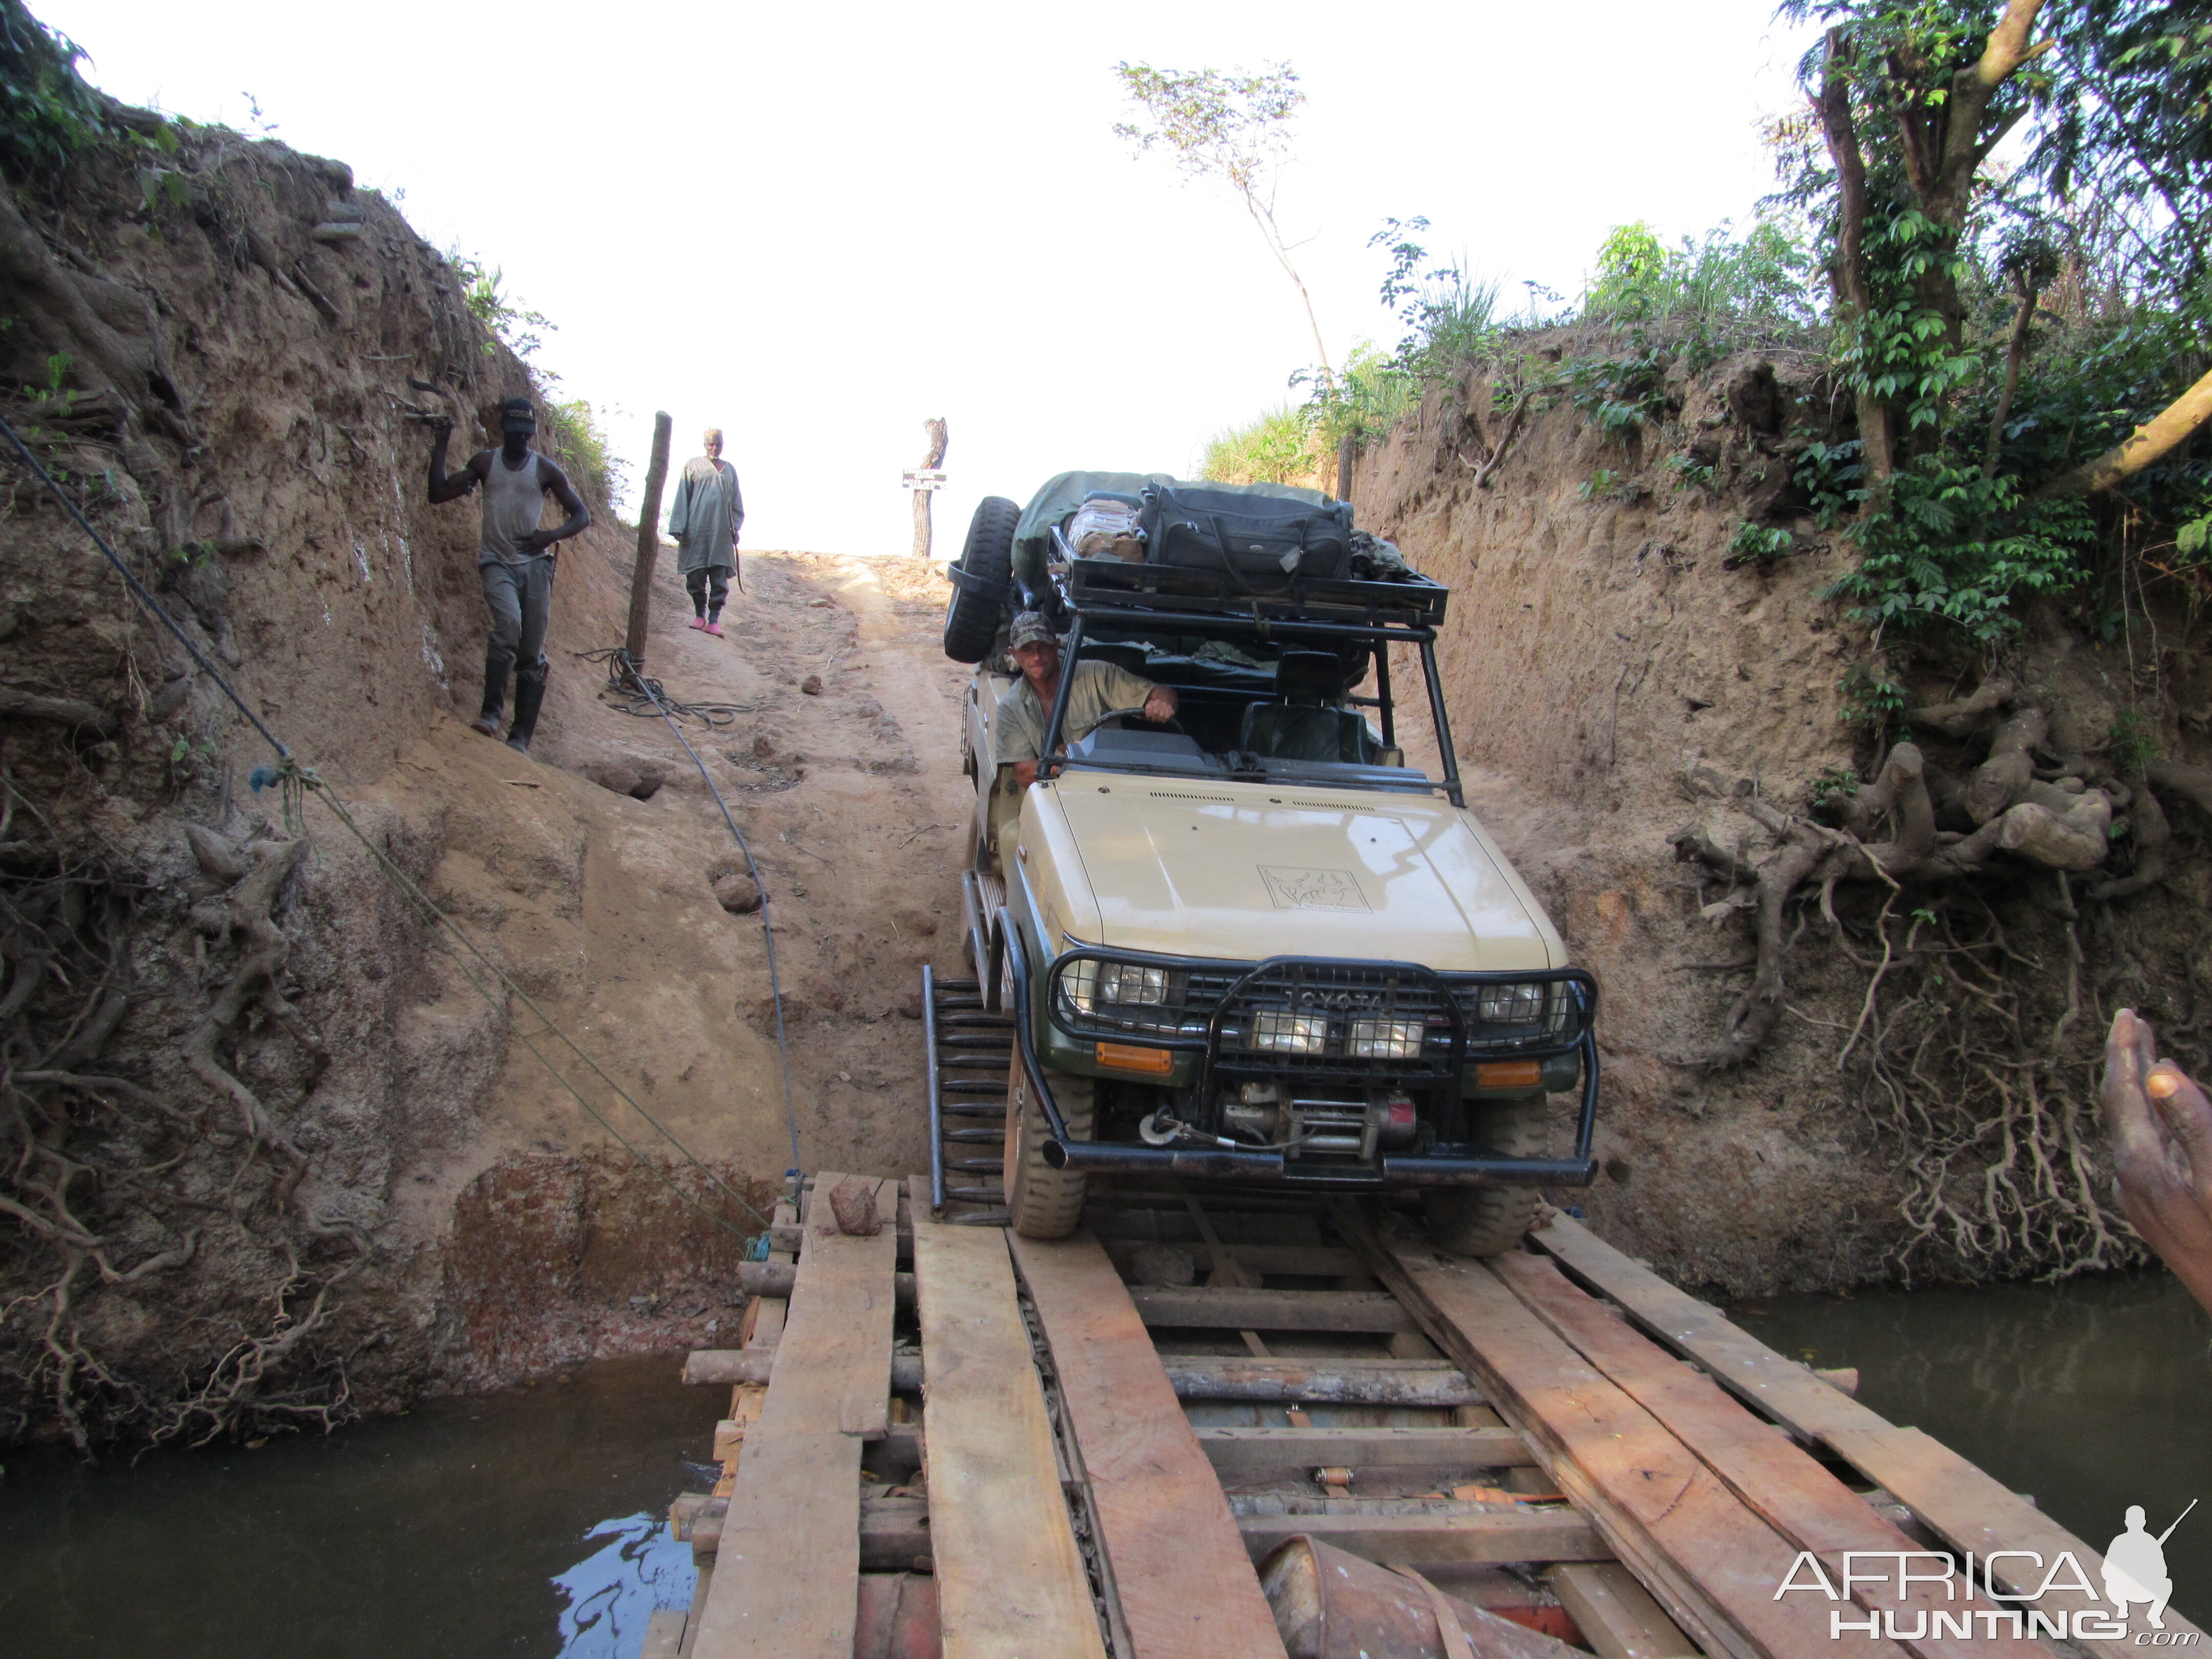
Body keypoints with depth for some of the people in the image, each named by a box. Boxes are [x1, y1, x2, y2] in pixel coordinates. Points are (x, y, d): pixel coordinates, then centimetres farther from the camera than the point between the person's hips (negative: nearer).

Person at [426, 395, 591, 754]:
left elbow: (581, 515, 8)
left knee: (532, 654, -1)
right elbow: (439, 493, 4)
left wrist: (553, 535, -11)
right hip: (497, 561, -1)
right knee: (508, 622, -30)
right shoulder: (485, 462, 8)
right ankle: (491, 713, -28)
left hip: (535, 563, 1)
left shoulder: (546, 470, 6)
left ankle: (521, 737, 3)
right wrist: (441, 444, -2)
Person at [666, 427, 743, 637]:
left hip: (722, 531, 2)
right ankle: (700, 614, 15)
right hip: (697, 529, -2)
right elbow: (682, 498, 5)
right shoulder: (693, 465, 7)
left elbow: (736, 502, 18)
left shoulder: (730, 470, 15)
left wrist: (735, 529, 10)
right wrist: (679, 527, -3)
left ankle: (714, 620, -4)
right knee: (695, 576, 0)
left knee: (720, 578, -5)